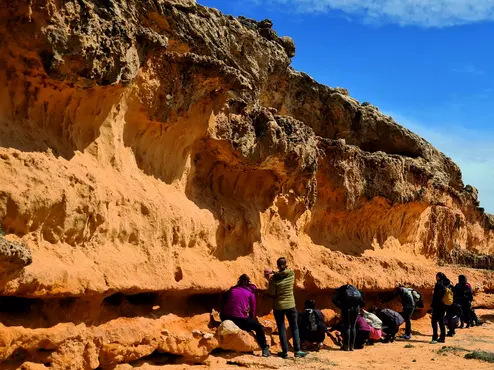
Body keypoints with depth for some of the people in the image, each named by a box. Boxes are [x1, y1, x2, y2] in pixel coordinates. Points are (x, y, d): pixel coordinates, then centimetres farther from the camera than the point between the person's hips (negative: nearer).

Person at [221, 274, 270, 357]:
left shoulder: (231, 290, 19)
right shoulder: (250, 293, 10)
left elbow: (223, 304, 24)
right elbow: (252, 311, 14)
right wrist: (252, 321, 30)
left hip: (227, 319, 4)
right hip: (241, 320, -4)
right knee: (259, 327, 16)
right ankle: (265, 350, 14)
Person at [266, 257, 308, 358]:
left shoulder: (273, 279, -14)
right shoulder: (291, 274, -8)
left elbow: (271, 294, -9)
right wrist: (272, 272, 5)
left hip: (278, 306, -1)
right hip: (290, 305, 1)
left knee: (281, 329, 8)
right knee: (294, 328, 12)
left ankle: (285, 351, 10)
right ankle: (297, 350, 12)